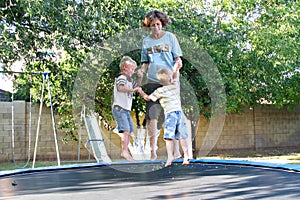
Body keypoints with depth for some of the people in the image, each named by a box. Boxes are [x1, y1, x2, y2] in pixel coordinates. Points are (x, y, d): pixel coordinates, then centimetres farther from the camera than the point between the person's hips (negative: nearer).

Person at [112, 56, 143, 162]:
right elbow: (120, 88, -31)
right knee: (126, 130, -19)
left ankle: (125, 152, 17)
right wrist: (132, 90, -41)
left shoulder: (130, 80, 17)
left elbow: (137, 86, 32)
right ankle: (125, 151, -21)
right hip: (119, 108, -10)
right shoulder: (121, 77, -12)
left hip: (126, 109, 10)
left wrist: (139, 78, 14)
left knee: (129, 131, 11)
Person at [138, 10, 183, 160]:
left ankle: (176, 149, 1)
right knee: (152, 115, -5)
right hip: (152, 81, 2)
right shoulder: (146, 41, 12)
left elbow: (177, 57, 5)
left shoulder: (170, 37, 6)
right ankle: (152, 148, 0)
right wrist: (142, 70, -3)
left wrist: (178, 62, -17)